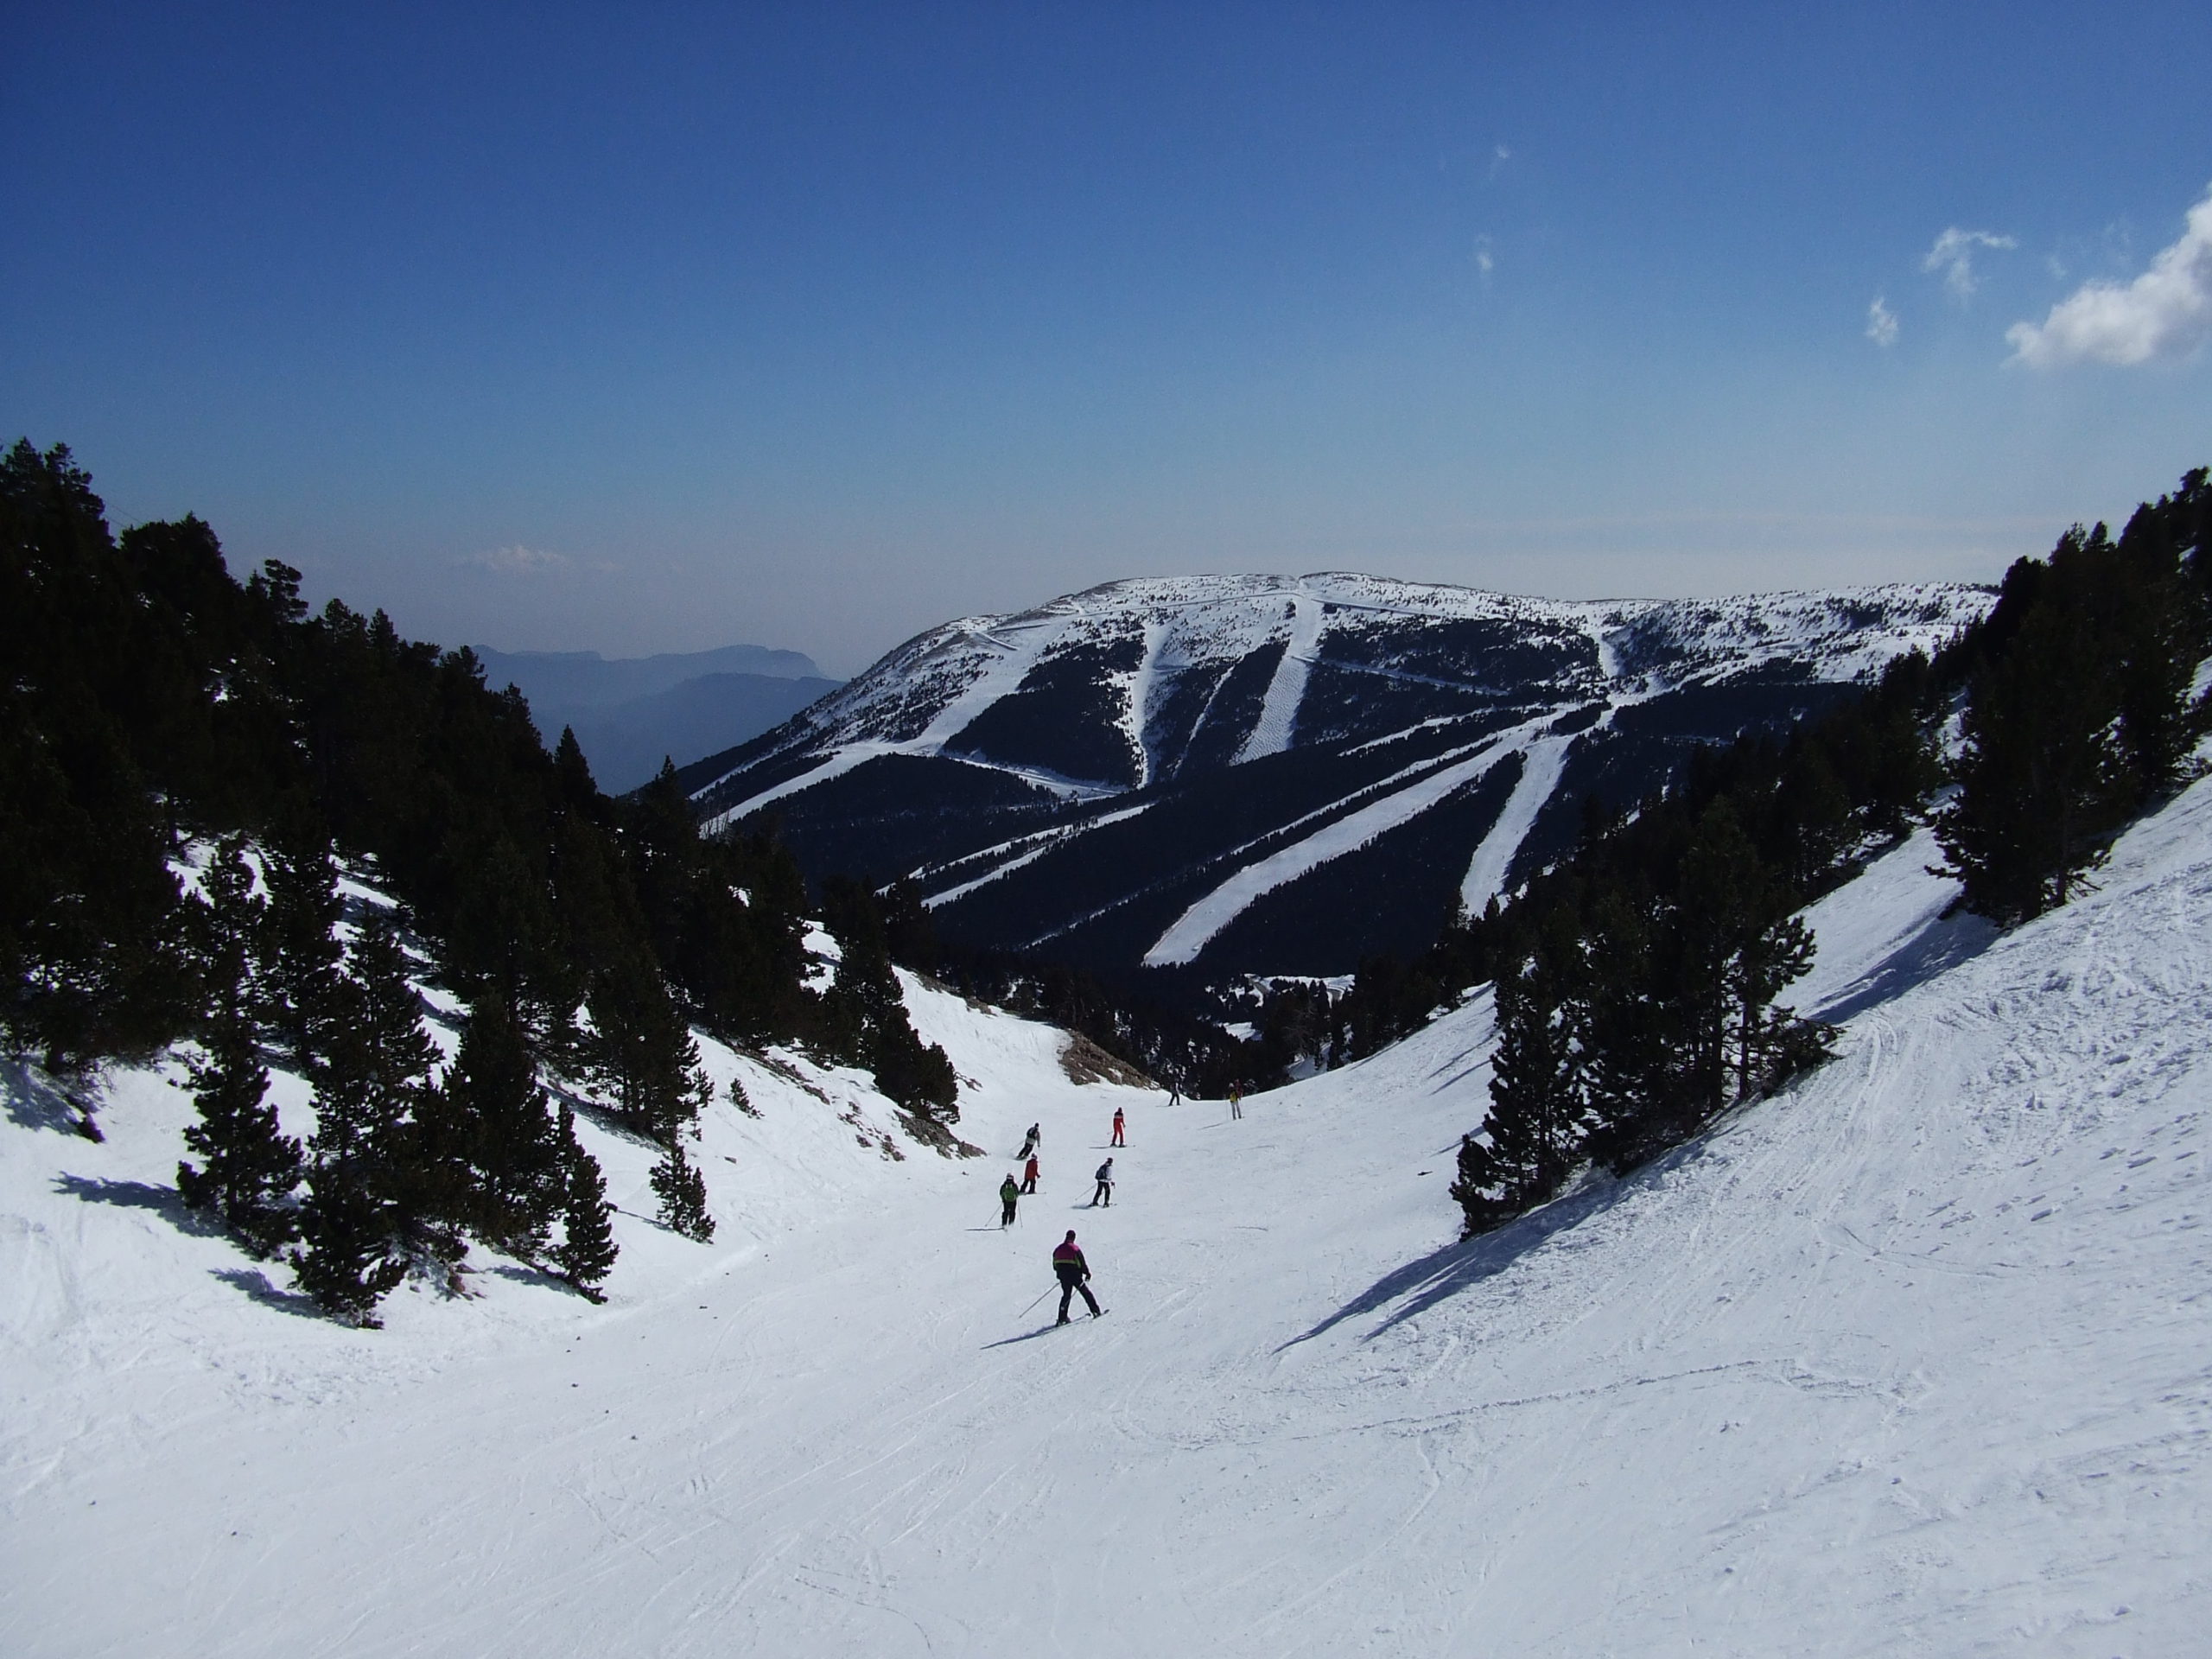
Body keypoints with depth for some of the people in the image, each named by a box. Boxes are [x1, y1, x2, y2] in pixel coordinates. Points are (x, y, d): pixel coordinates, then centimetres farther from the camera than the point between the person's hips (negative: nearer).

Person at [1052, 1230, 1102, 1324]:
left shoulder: (1058, 1249, 5)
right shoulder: (1075, 1248, -11)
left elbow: (1055, 1265, 11)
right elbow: (1082, 1263, -11)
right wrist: (1087, 1273, 3)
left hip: (1063, 1277, 4)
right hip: (1075, 1276, -4)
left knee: (1066, 1295, 15)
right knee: (1086, 1292, 9)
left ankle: (1062, 1318, 8)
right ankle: (1096, 1311, 8)